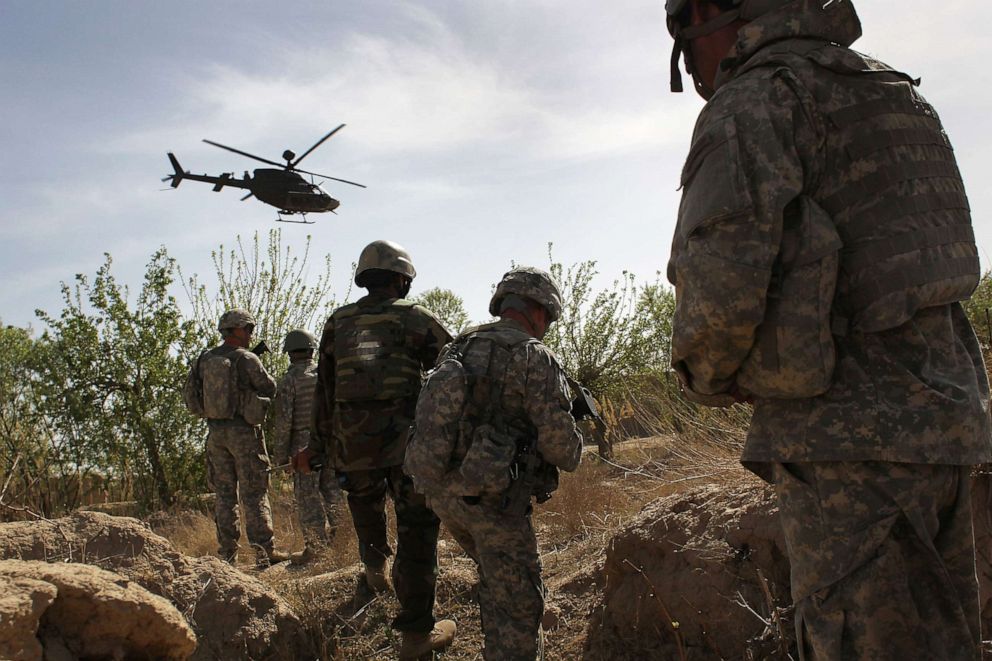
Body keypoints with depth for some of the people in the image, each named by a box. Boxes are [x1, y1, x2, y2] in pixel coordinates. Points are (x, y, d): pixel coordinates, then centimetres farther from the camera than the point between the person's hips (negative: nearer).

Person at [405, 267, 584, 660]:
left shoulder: (457, 348, 12)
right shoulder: (535, 359, -10)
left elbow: (432, 416, 19)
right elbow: (562, 450, -13)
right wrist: (572, 449, 11)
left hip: (438, 488, 8)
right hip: (491, 498, -7)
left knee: (495, 575, 30)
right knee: (518, 605, 4)